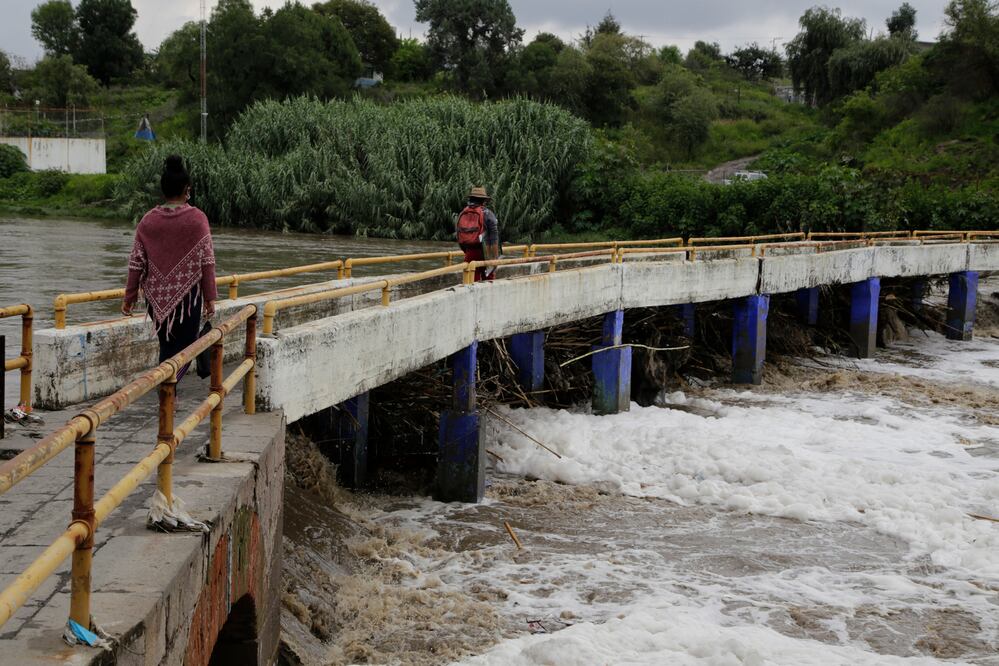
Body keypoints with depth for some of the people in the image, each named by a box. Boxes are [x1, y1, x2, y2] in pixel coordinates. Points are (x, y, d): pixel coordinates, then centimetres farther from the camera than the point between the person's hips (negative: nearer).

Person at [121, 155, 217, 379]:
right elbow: (207, 261, -9)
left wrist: (129, 298, 9)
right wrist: (210, 298, -2)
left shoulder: (148, 220, -1)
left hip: (157, 297, 3)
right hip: (187, 295, -3)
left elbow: (136, 263, 1)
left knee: (167, 345, 19)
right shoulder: (197, 219, -9)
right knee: (183, 349, 3)